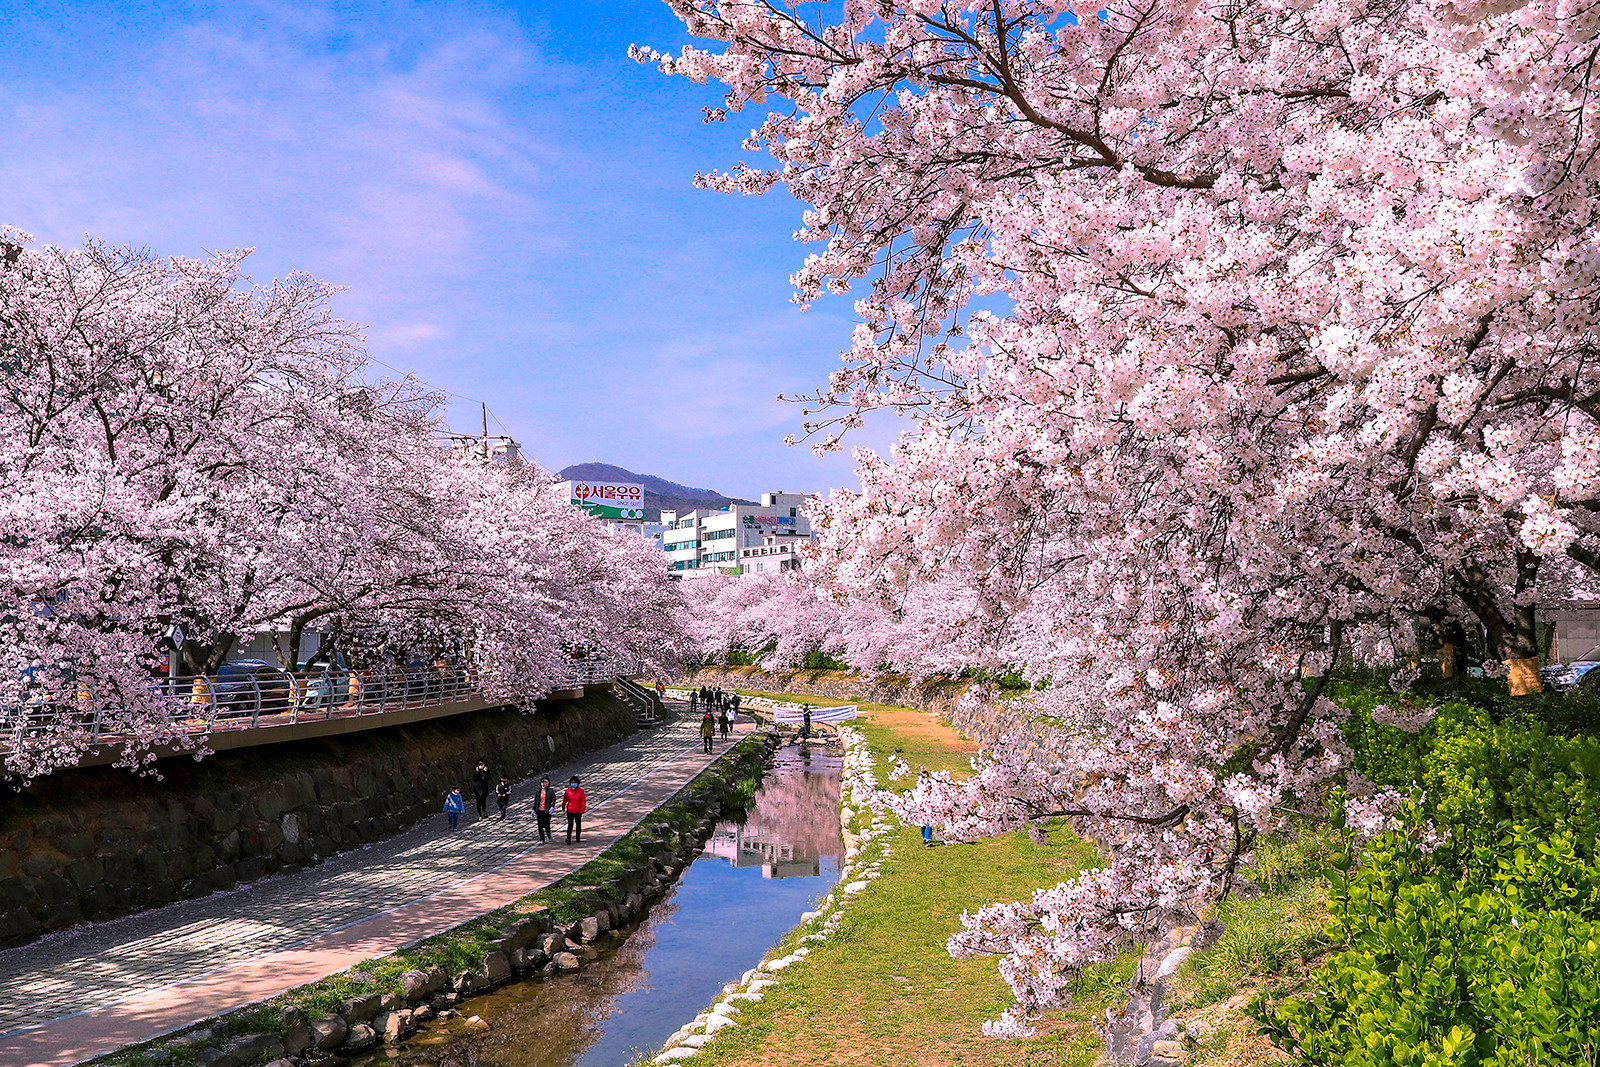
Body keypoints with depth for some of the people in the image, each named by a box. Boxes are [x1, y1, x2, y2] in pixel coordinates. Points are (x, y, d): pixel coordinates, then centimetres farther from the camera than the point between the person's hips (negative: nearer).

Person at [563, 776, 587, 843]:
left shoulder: (580, 791, -5)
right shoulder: (568, 790, -1)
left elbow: (583, 800, -6)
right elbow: (565, 799, 12)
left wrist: (582, 809, -16)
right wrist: (563, 807, 23)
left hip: (578, 811, 1)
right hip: (570, 811, -1)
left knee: (578, 824, 12)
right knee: (570, 825, -10)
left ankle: (578, 838, 25)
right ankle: (568, 838, -17)